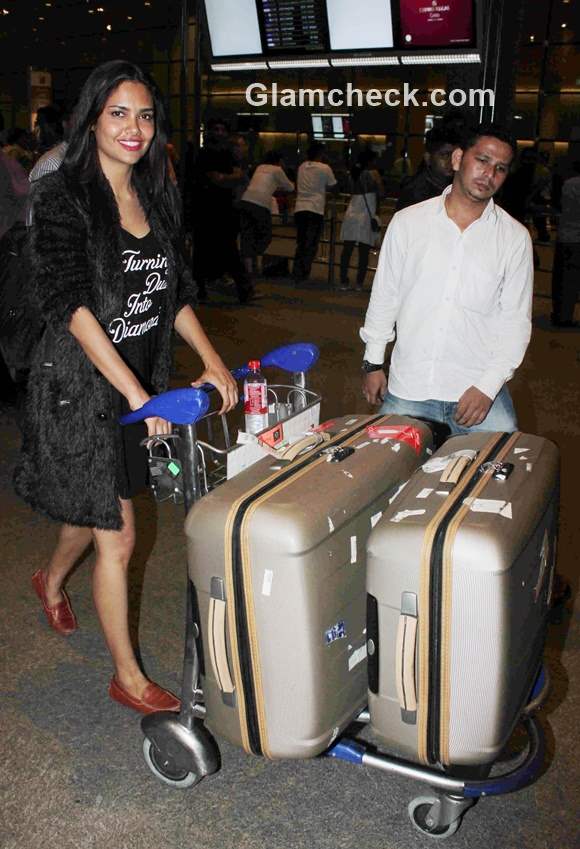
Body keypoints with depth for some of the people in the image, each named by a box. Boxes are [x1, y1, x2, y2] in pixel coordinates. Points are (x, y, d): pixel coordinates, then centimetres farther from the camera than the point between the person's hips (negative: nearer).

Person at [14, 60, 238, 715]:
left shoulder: (156, 196, 7)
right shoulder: (63, 197, -14)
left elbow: (174, 291, 12)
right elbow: (70, 304, -22)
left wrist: (212, 363, -1)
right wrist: (134, 392, -28)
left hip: (140, 385, 7)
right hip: (80, 388, -6)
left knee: (98, 507, 23)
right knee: (117, 537, 0)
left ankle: (52, 581, 56)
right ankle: (127, 677, 20)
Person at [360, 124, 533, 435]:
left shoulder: (515, 238, 1)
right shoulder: (408, 222, 3)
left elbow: (516, 320, 1)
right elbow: (384, 296, 9)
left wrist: (489, 386, -9)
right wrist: (373, 363, 9)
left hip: (480, 391, 0)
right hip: (407, 389, 1)